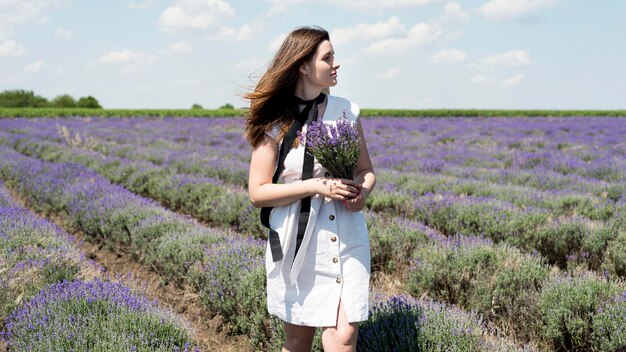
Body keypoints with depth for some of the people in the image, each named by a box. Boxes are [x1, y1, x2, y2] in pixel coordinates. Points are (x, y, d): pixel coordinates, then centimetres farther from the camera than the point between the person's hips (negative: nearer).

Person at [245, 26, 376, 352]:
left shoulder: (346, 110, 4)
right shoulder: (275, 122, -5)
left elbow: (366, 170, 14)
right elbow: (257, 193, -7)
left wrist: (362, 192, -10)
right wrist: (316, 185, -19)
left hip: (346, 239, 2)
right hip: (297, 243, -2)